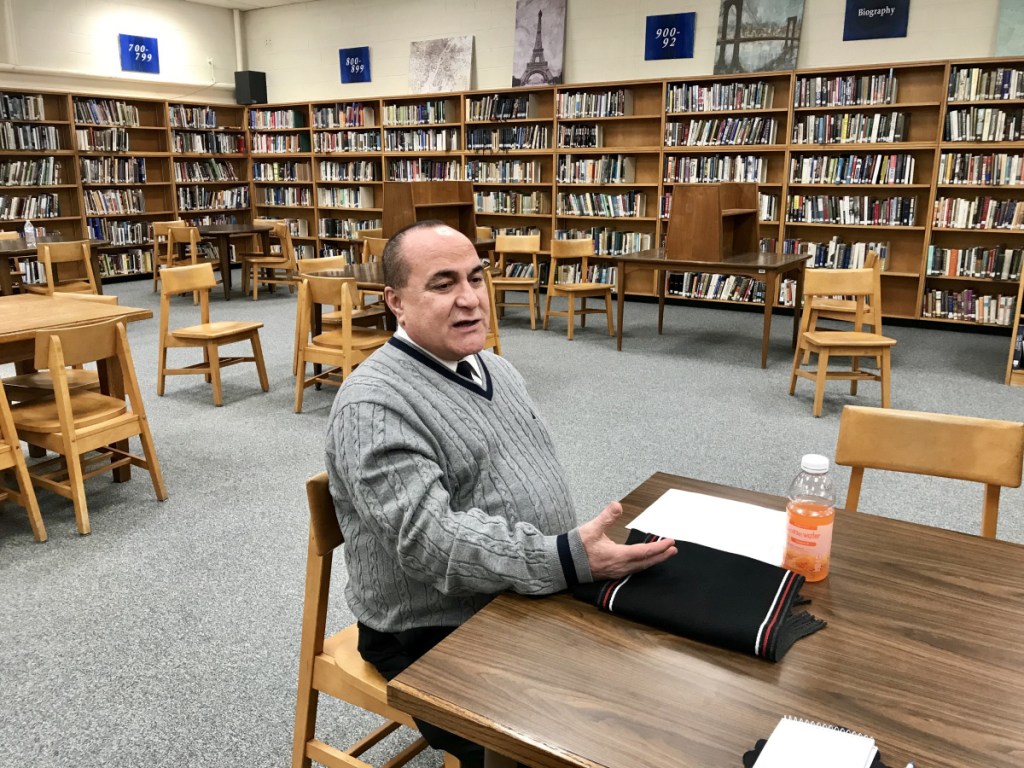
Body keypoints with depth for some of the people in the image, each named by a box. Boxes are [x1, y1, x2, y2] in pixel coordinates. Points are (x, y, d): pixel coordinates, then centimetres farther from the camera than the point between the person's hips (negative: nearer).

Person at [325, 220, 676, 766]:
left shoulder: (492, 368, 8)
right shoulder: (374, 406, -20)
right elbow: (431, 541, -30)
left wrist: (585, 549, 7)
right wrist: (566, 560, -37)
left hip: (532, 600, 8)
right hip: (438, 640, -7)